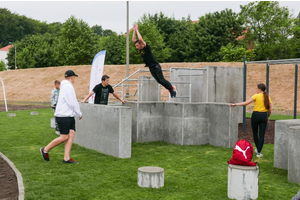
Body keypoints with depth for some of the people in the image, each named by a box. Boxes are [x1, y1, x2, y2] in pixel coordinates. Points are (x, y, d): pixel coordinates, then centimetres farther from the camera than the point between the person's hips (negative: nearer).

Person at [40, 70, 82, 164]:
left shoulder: (65, 86, 18)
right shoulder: (68, 86, -15)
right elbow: (73, 103, -16)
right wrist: (79, 114, -6)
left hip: (69, 116, 10)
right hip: (63, 116, -10)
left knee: (71, 135, 3)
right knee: (64, 137, -6)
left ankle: (66, 158, 4)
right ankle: (45, 150, 10)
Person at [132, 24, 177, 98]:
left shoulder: (146, 47, -14)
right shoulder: (140, 49, 7)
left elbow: (140, 39, -27)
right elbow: (133, 39, 9)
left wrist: (137, 30, -17)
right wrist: (134, 30, 3)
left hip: (156, 66, -7)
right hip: (151, 68, 8)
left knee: (162, 80, -6)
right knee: (159, 81, 6)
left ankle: (172, 88, 10)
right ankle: (170, 89, 17)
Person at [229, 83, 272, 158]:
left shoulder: (256, 96, -7)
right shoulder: (267, 97, 5)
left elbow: (246, 103, -14)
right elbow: (270, 109, 6)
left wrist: (235, 104, -10)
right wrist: (267, 117, 22)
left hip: (256, 115, -3)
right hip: (264, 116, 3)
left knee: (255, 133, 18)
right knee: (262, 135, 3)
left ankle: (258, 149, 32)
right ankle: (259, 152, 1)